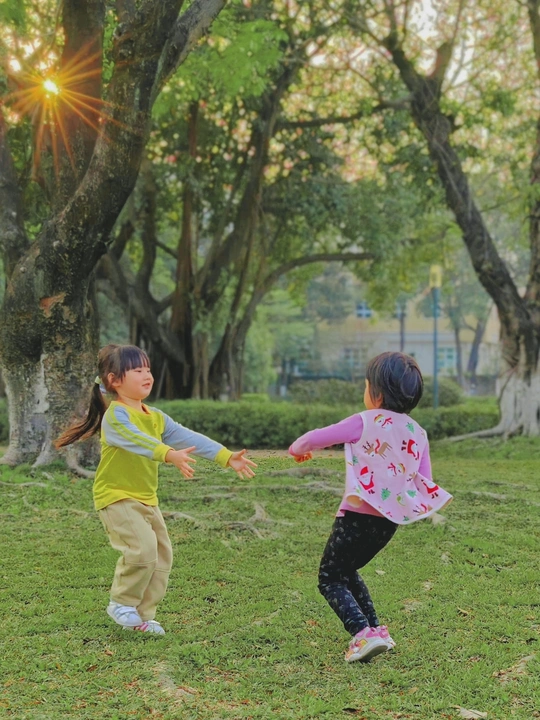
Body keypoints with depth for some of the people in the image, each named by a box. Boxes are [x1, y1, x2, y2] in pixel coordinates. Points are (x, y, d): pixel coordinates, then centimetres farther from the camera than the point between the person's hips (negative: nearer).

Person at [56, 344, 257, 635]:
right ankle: (122, 603, -1)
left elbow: (189, 438, 5)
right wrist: (170, 454, -52)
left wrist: (227, 457, -3)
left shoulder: (156, 418, 9)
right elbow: (137, 440, -36)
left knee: (162, 556, 7)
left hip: (146, 499, 9)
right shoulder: (116, 415, -17)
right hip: (116, 498, -8)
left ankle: (142, 615, 20)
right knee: (143, 548, -22)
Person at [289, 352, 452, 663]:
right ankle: (376, 629, 22)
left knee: (330, 579, 3)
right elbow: (426, 485, 6)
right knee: (347, 571, 27)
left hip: (358, 515, -7)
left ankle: (364, 634, -15)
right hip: (391, 521, 7)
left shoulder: (365, 422, -9)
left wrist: (298, 448, 19)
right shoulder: (418, 434, 7)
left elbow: (316, 437, -2)